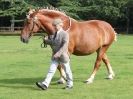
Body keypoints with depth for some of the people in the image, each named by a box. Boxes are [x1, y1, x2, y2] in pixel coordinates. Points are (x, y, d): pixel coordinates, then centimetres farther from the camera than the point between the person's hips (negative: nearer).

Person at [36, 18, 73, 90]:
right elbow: (51, 42, 17)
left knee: (67, 70, 9)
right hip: (55, 56, 7)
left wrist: (58, 53, -31)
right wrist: (47, 40, -6)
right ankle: (45, 84, -8)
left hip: (63, 56, -6)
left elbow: (65, 45, -23)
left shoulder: (65, 34, -14)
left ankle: (70, 84, 24)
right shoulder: (54, 34, 10)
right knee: (51, 70, -1)